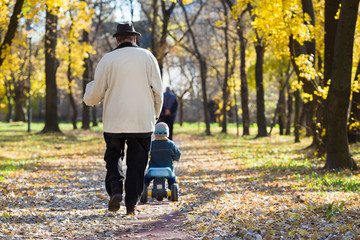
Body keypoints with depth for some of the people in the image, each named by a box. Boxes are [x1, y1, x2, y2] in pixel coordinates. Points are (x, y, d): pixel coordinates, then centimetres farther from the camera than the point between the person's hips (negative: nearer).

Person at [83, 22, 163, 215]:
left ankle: (115, 189, -8)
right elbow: (158, 92, 2)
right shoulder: (147, 57, 2)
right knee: (136, 163, 8)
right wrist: (155, 115, 17)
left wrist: (89, 93, 24)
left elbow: (93, 96, 0)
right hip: (142, 122, 0)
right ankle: (131, 204, 4)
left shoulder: (107, 59, 0)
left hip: (114, 122, 0)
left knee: (113, 158, 16)